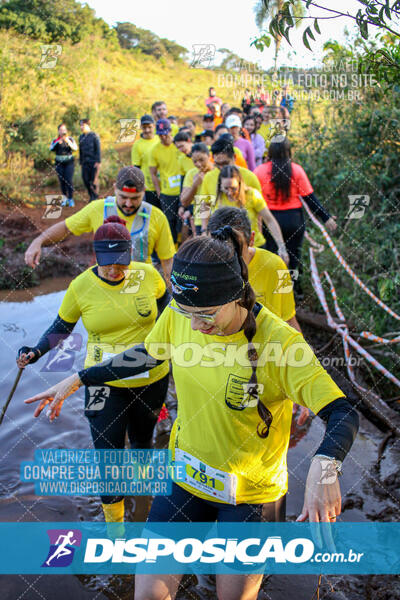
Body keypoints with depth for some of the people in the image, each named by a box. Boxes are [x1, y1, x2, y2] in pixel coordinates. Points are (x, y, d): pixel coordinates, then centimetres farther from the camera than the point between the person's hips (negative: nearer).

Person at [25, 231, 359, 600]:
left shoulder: (277, 339, -26)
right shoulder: (178, 317, -13)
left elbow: (343, 413, -26)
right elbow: (145, 355, 7)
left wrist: (324, 466, -46)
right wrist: (75, 381, 10)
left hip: (252, 493, -3)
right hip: (187, 477, 3)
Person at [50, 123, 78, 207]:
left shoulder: (70, 139, 1)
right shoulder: (55, 140, 5)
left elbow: (75, 148, -14)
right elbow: (51, 149, -11)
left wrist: (68, 142, -28)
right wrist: (58, 142, -25)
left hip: (69, 162, -2)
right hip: (59, 163, 2)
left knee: (69, 181, -11)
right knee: (62, 181, 3)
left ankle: (71, 199, -3)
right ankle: (65, 198, 17)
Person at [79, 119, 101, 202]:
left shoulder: (94, 136, -4)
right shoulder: (81, 137, 12)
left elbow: (98, 149, -7)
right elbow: (80, 151, 17)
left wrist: (98, 162, -13)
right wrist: (81, 163, 16)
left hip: (94, 162, -5)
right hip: (85, 163, 5)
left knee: (94, 179, -3)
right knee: (86, 179, 0)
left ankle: (95, 196, 11)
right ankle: (91, 196, 13)